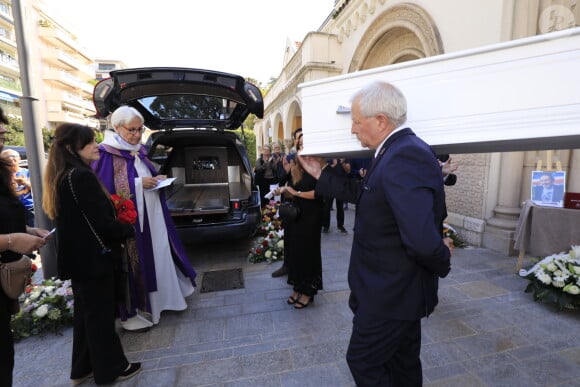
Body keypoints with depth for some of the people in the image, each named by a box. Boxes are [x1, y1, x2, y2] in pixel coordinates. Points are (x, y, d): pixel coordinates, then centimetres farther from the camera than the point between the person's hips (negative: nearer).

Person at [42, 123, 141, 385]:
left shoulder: (61, 176, 8)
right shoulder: (82, 176, -22)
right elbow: (102, 223, -23)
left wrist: (116, 217, 9)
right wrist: (128, 229, -6)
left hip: (77, 257, 9)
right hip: (94, 258, -9)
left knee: (86, 313, 21)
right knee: (100, 315, 7)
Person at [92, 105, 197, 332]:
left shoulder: (139, 151, 11)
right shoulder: (106, 154, -13)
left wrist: (156, 180, 0)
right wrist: (138, 184, -22)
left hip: (152, 218, 8)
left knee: (157, 258, 15)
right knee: (133, 266, 3)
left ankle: (153, 301, 33)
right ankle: (130, 314, 21)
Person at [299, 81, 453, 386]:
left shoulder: (405, 157, -29)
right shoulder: (398, 151, 4)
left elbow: (422, 240, -34)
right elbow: (364, 194, 12)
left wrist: (442, 263, -12)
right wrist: (320, 174, 10)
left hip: (391, 292, -9)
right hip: (398, 288, 9)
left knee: (362, 360, 12)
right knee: (403, 360, 26)